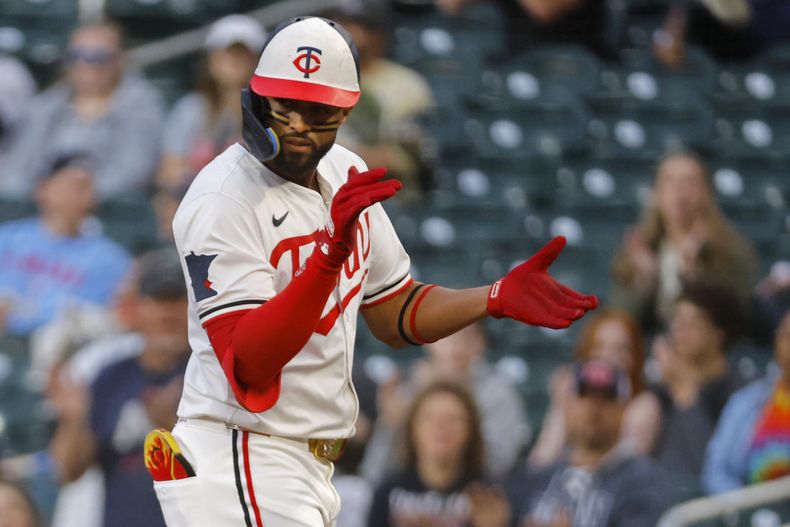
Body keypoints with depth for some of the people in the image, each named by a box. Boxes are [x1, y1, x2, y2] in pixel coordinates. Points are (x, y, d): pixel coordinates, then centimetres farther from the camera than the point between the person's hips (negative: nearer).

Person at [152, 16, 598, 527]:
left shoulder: (345, 175, 9)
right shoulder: (222, 200, -17)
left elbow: (395, 315, 18)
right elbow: (246, 365, -27)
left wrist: (499, 298, 2)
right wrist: (331, 255, -36)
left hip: (310, 470, 8)